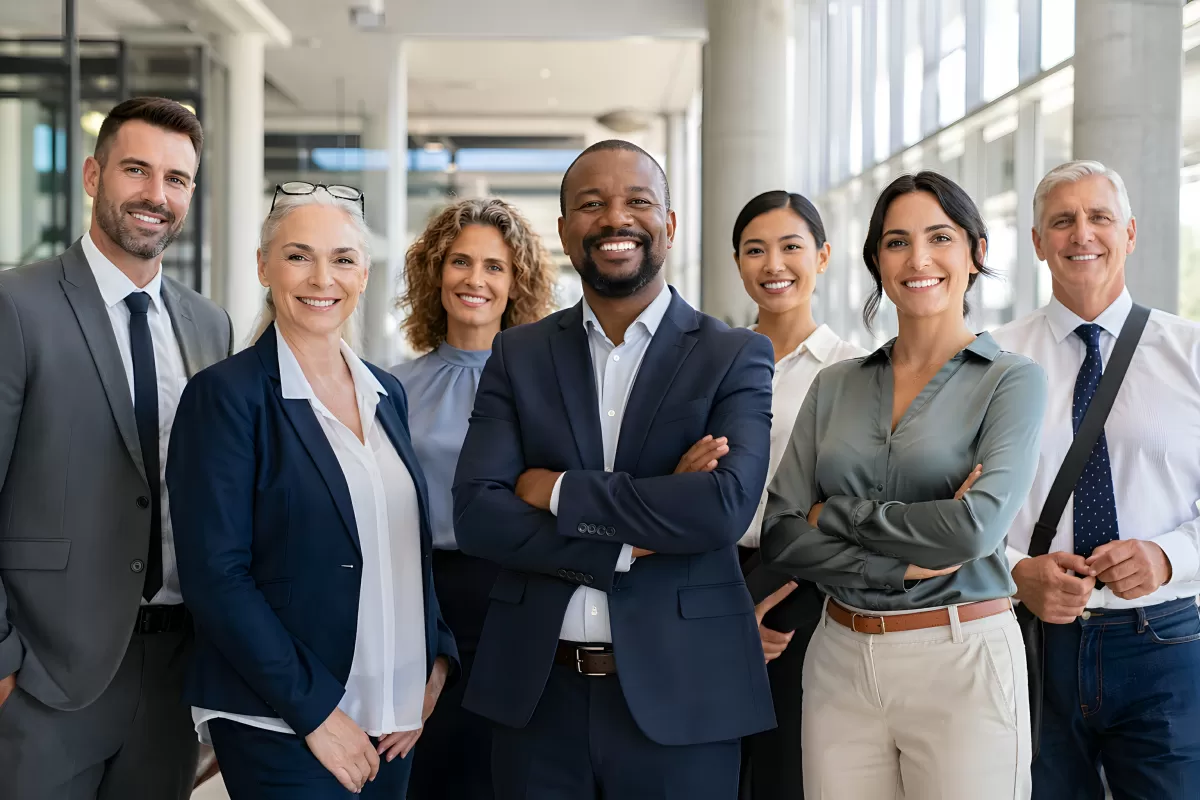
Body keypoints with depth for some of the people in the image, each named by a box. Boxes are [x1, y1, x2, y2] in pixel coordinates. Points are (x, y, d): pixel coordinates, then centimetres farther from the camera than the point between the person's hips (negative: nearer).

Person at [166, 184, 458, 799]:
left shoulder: (386, 394, 9)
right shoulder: (227, 394, -9)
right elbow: (215, 578, -14)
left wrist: (435, 662, 2)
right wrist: (314, 710, -16)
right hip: (279, 730, -6)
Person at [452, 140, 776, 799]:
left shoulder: (734, 356, -1)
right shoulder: (518, 356, 5)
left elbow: (724, 508, -17)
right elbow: (475, 515, -6)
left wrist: (559, 493, -12)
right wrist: (634, 541, -15)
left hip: (677, 695, -2)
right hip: (536, 694, 2)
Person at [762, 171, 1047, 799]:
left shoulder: (1012, 380, -2)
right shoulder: (835, 386, 8)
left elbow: (976, 528, -17)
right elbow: (780, 535, 0)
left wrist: (836, 513, -7)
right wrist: (903, 563, -12)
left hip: (960, 663, -3)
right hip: (839, 660, 3)